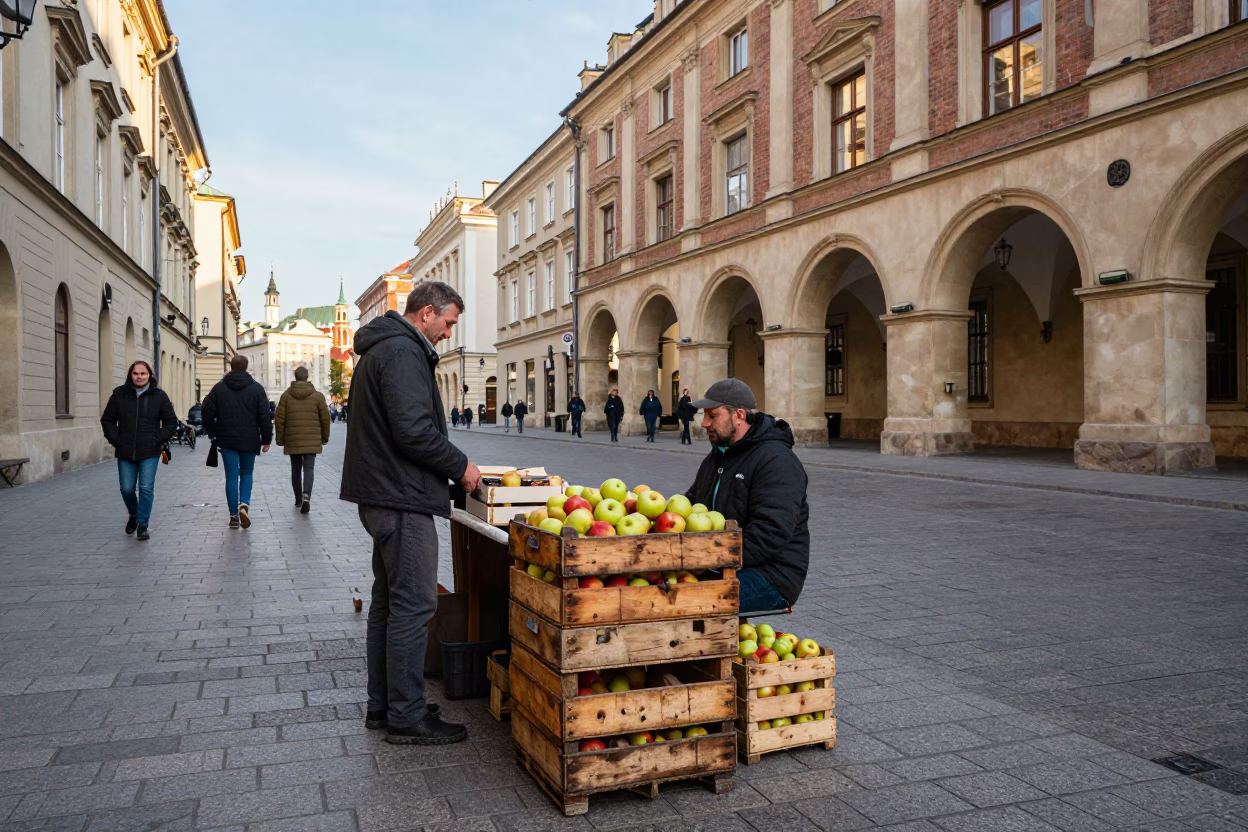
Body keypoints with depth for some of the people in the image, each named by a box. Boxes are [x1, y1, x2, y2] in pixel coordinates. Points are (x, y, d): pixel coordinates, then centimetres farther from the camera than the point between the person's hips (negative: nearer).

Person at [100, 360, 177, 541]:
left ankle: (142, 526, 5)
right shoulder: (119, 394, 2)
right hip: (125, 453, 2)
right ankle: (133, 516, 35)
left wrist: (157, 440, -6)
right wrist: (116, 440, -1)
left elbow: (171, 422, 4)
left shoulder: (159, 396, -1)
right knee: (126, 489, 6)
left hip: (149, 453, -2)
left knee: (146, 488, -6)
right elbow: (107, 420, 11)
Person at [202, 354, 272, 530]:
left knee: (232, 476, 5)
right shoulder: (256, 388, -3)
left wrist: (212, 433, 15)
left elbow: (208, 412, 2)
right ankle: (244, 503, -9)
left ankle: (234, 515, 5)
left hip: (226, 440, 1)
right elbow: (265, 416, -5)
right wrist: (266, 439, 1)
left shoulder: (219, 388, 2)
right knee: (246, 473, 14)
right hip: (249, 441, -1)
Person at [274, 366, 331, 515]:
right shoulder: (318, 395, -1)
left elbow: (279, 419, -1)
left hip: (292, 441, 1)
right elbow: (325, 419, 1)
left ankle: (298, 499, 23)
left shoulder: (286, 395, 0)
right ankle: (306, 496, -23)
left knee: (296, 469, 14)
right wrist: (325, 437, 14)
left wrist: (280, 439, 9)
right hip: (312, 441, -1)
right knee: (309, 468, -2)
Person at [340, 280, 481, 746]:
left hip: (381, 496, 11)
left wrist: (450, 465, 17)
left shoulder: (382, 349, 19)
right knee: (413, 606, -4)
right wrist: (460, 466, -12)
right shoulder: (403, 352, -16)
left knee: (388, 602, 16)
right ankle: (407, 718, 4)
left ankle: (382, 707, 26)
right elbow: (414, 431, -25)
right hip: (401, 499, -11)